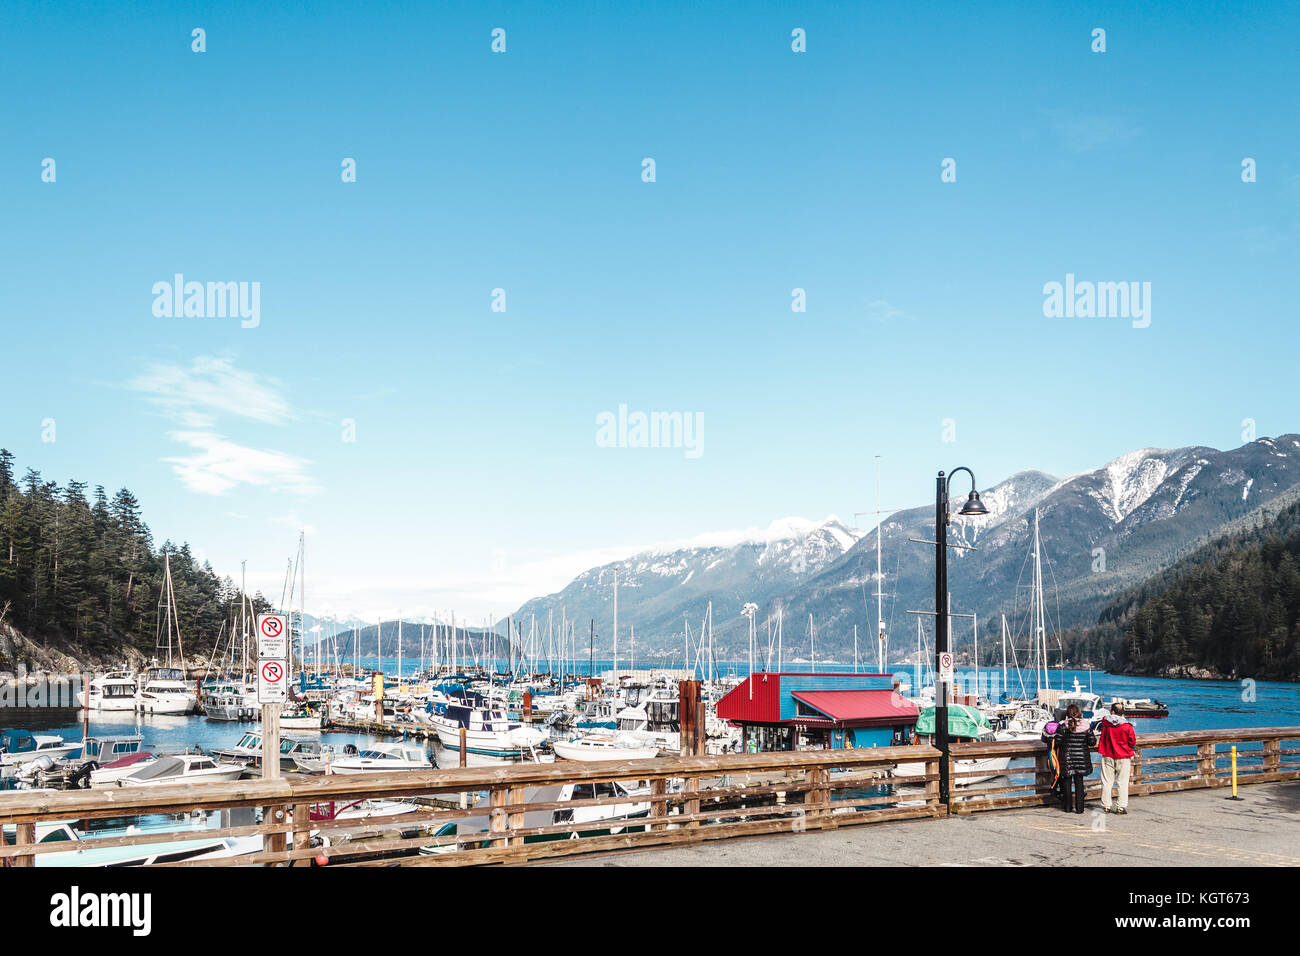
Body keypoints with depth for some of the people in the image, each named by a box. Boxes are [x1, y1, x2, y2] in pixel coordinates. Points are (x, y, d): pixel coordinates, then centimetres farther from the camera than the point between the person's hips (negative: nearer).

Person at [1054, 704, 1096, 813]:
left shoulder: (1063, 726, -10)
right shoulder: (1086, 726, -6)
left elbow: (1058, 742, -9)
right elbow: (1092, 742, -2)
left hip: (1067, 758, -1)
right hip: (1081, 758, 1)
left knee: (1067, 782, 11)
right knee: (1079, 782, 10)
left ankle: (1067, 807, 15)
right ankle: (1079, 807, 10)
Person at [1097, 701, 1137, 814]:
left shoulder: (1105, 721, -8)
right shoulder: (1127, 726, -14)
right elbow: (1132, 742, -3)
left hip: (1107, 756, 2)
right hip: (1123, 757, -2)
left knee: (1107, 782, 9)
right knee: (1123, 782, 6)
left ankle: (1106, 806, 12)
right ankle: (1121, 807, 6)